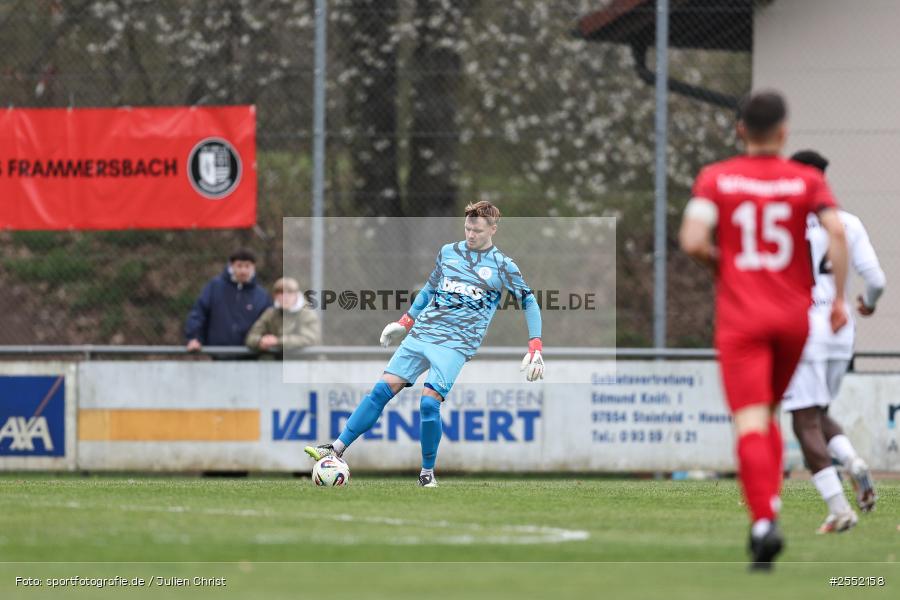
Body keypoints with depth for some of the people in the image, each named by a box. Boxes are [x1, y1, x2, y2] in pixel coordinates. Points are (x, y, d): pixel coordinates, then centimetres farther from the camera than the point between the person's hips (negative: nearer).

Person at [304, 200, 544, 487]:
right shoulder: (448, 252, 12)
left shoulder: (502, 266, 1)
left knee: (429, 402, -20)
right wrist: (404, 323, 26)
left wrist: (535, 349, -2)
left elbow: (530, 303, 6)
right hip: (421, 333, 4)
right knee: (382, 389, -5)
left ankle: (428, 472, -3)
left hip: (456, 345, -4)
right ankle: (337, 449, -1)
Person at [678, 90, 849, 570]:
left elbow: (693, 241, -12)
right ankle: (770, 505, 12)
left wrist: (720, 264, 9)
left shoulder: (715, 179, 0)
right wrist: (839, 296, -7)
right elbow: (836, 231, -13)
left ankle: (764, 520, -27)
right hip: (793, 315, 2)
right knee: (769, 414, 23)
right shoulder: (807, 181, 2)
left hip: (740, 318, -2)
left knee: (751, 423, -11)